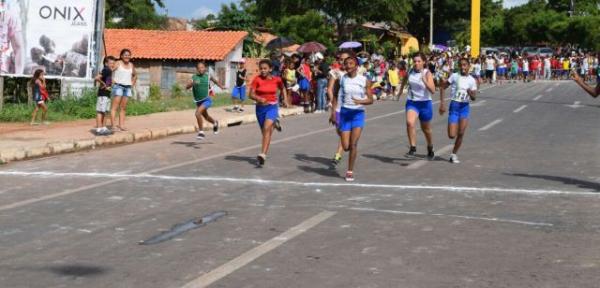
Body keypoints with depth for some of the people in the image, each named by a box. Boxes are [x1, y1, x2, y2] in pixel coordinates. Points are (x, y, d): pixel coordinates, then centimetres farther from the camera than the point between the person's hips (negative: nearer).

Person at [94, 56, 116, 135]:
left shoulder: (109, 71, 14)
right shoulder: (106, 70, -14)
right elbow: (97, 78, -27)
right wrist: (104, 85, -16)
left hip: (107, 94, 10)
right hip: (103, 94, -10)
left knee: (105, 112, 14)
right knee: (100, 111, -6)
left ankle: (103, 128, 20)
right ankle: (99, 129, -6)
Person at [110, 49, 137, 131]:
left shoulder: (131, 65, 15)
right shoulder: (118, 63, -2)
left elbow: (135, 76, 30)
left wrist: (132, 84, 18)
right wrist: (113, 82, -17)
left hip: (128, 87, 6)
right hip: (118, 86, -6)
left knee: (123, 108, 5)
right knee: (115, 106, -10)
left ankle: (121, 125, 6)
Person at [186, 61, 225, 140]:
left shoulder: (208, 75, -6)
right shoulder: (194, 77, -8)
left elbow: (215, 80, 16)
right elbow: (187, 87, -19)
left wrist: (221, 86, 13)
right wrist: (192, 83, -36)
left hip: (207, 100, -3)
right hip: (198, 101, 3)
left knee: (198, 113, -25)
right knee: (205, 116, 23)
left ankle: (201, 132, -14)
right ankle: (215, 123, 56)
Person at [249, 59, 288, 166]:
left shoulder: (276, 79, -3)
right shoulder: (257, 79, -7)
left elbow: (282, 88, 19)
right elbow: (251, 94, -11)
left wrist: (285, 98, 11)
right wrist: (259, 99, -29)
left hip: (272, 106, -2)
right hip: (260, 107, 2)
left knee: (267, 128, -22)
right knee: (265, 131, 14)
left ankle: (263, 154, -30)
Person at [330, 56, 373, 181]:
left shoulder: (364, 81, -2)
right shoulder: (341, 79, 1)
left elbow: (370, 100, -2)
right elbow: (336, 96, 9)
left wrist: (361, 101, -21)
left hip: (358, 113, -1)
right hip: (345, 112, 1)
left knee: (353, 144, -11)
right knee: (346, 146, -2)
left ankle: (350, 171, 3)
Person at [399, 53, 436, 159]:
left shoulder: (427, 73, -14)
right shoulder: (410, 71, -3)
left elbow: (433, 90, -26)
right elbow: (404, 81, 21)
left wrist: (424, 80, -39)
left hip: (425, 103, -2)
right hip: (411, 102, 2)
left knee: (426, 129, 15)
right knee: (409, 122, -26)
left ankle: (430, 149, 39)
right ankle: (413, 148, -17)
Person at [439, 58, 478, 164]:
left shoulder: (472, 80, 3)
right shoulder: (455, 76, -4)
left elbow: (474, 98, 3)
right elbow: (442, 87, 0)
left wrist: (471, 94, -21)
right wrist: (442, 103, -8)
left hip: (465, 107, 2)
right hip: (454, 106, -2)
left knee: (461, 134, -4)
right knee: (451, 135, -9)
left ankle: (454, 154, 11)